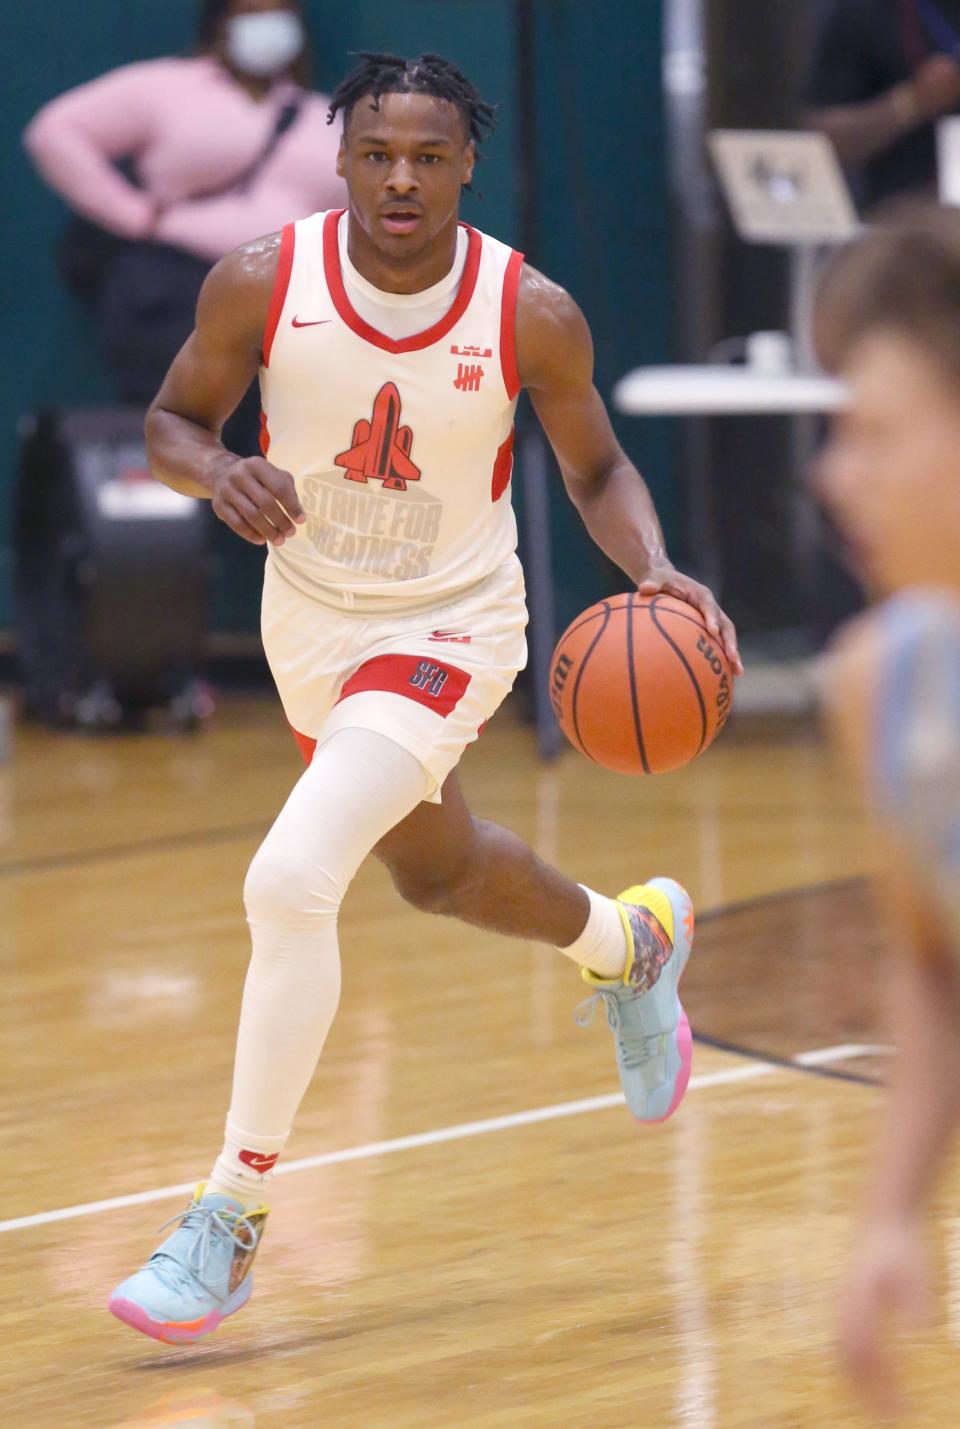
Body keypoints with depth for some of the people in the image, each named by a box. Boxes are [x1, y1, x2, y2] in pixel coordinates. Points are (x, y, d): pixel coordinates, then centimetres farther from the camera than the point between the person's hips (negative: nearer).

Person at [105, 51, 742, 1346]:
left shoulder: (531, 315, -20)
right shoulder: (261, 283, -17)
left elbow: (597, 470, -3)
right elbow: (173, 422, -3)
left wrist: (658, 572, -21)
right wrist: (220, 475, -26)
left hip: (451, 628, -4)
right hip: (309, 620, 5)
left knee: (289, 880, -23)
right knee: (436, 871, 27)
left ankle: (231, 1218, -10)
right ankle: (629, 942, 61)